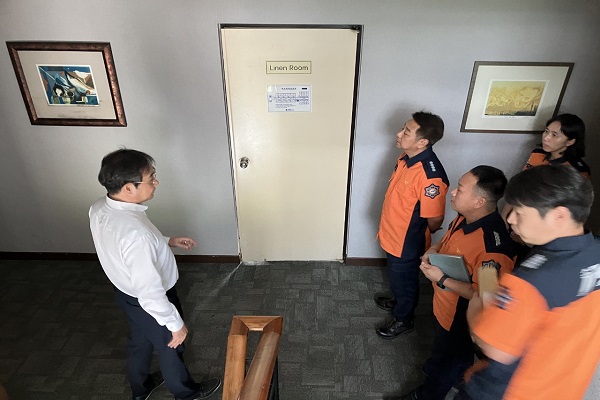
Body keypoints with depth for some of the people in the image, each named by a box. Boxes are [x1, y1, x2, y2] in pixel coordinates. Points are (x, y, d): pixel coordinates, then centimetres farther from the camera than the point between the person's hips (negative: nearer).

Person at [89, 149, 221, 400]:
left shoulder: (99, 209, -13)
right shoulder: (135, 233, -41)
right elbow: (151, 293, -33)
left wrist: (167, 241, 5)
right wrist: (176, 324, -18)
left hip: (126, 293, 8)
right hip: (149, 302, -7)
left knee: (139, 341, 31)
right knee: (169, 347, 20)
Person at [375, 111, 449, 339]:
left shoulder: (430, 176, -35)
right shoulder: (407, 156, -7)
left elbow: (435, 221, -24)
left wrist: (416, 234, -4)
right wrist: (389, 227, 15)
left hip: (407, 242, -8)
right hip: (392, 234, 8)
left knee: (405, 280, 17)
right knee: (396, 276, 30)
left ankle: (403, 319, 42)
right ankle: (398, 300, 56)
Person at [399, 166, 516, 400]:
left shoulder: (493, 247, -38)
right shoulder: (466, 216, -12)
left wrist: (441, 279, -30)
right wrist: (435, 249, -9)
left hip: (460, 316, -7)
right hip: (444, 303, 7)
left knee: (450, 358, 22)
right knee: (442, 347, 34)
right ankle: (435, 369, 63)